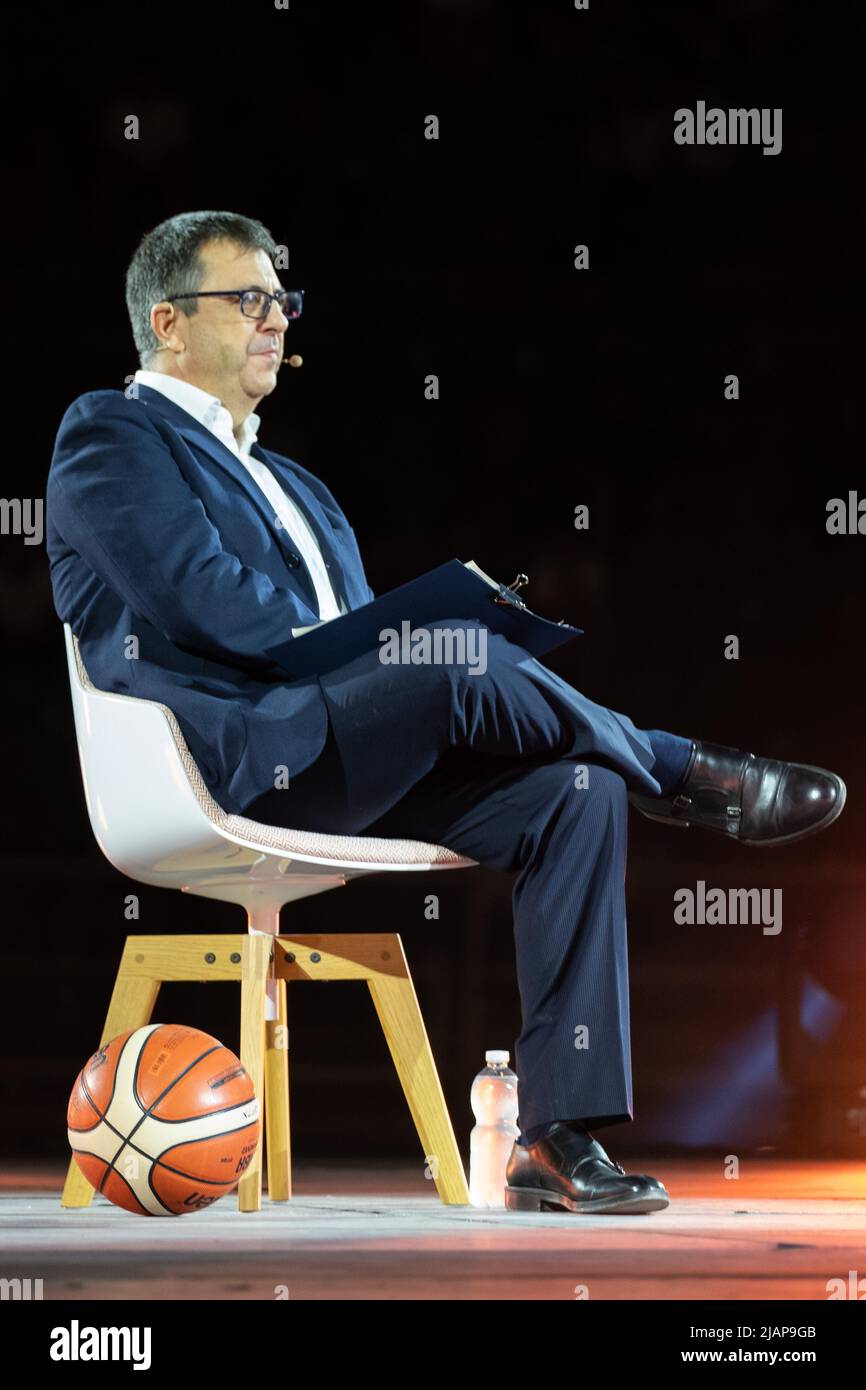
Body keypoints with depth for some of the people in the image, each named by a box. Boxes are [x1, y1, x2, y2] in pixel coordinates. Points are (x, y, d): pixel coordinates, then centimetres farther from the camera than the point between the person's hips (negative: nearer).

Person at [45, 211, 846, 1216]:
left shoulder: (289, 483, 32)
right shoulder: (108, 436, 6)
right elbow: (199, 596, -10)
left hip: (347, 769, 8)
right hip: (229, 764, -8)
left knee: (575, 792, -15)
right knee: (461, 660, -32)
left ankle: (558, 1135, -22)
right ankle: (683, 777, -8)